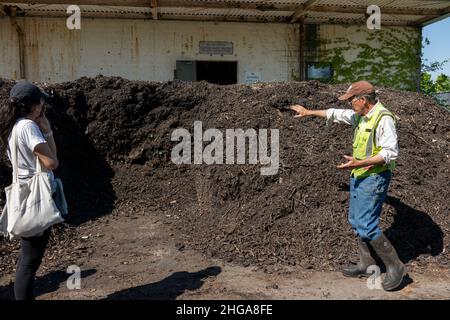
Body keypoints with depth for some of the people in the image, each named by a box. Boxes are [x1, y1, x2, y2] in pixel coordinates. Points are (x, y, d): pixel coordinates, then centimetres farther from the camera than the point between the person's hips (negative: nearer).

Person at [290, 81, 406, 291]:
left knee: (366, 226, -10)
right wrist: (309, 112, 28)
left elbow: (391, 153, -24)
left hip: (374, 178, -9)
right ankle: (366, 265, 25)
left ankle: (395, 267, 5)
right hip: (359, 176, 9)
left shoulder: (383, 118, -19)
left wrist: (360, 163, -30)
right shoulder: (361, 116, 9)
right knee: (356, 221, 13)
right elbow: (335, 114, 23)